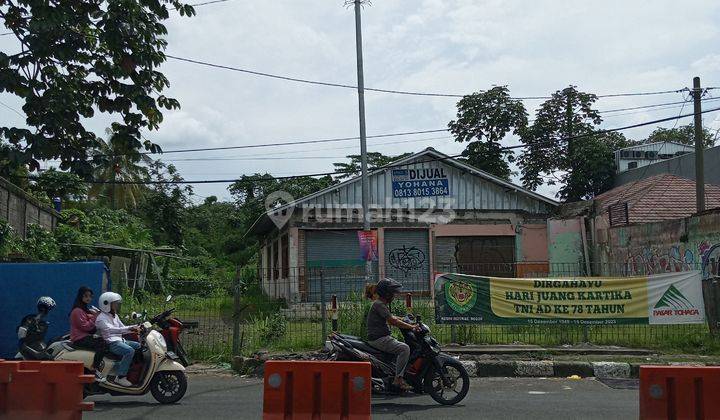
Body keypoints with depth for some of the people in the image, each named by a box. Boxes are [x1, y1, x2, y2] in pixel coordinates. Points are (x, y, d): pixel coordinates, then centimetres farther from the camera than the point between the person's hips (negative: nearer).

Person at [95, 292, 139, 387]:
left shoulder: (115, 316, 20)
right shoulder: (101, 318, -9)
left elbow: (123, 328, 23)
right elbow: (111, 329, -26)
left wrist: (135, 327, 3)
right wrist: (129, 329, -37)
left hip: (120, 340, 9)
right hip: (111, 343, -9)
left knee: (139, 346, 1)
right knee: (130, 351, -31)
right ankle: (120, 377, -29)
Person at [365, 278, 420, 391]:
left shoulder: (382, 304, 18)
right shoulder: (379, 304, -15)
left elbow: (392, 317, 26)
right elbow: (392, 321, -21)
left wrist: (408, 322, 15)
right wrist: (411, 327, -18)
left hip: (382, 338, 11)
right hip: (378, 339, -11)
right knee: (404, 348, -23)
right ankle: (398, 379, -23)